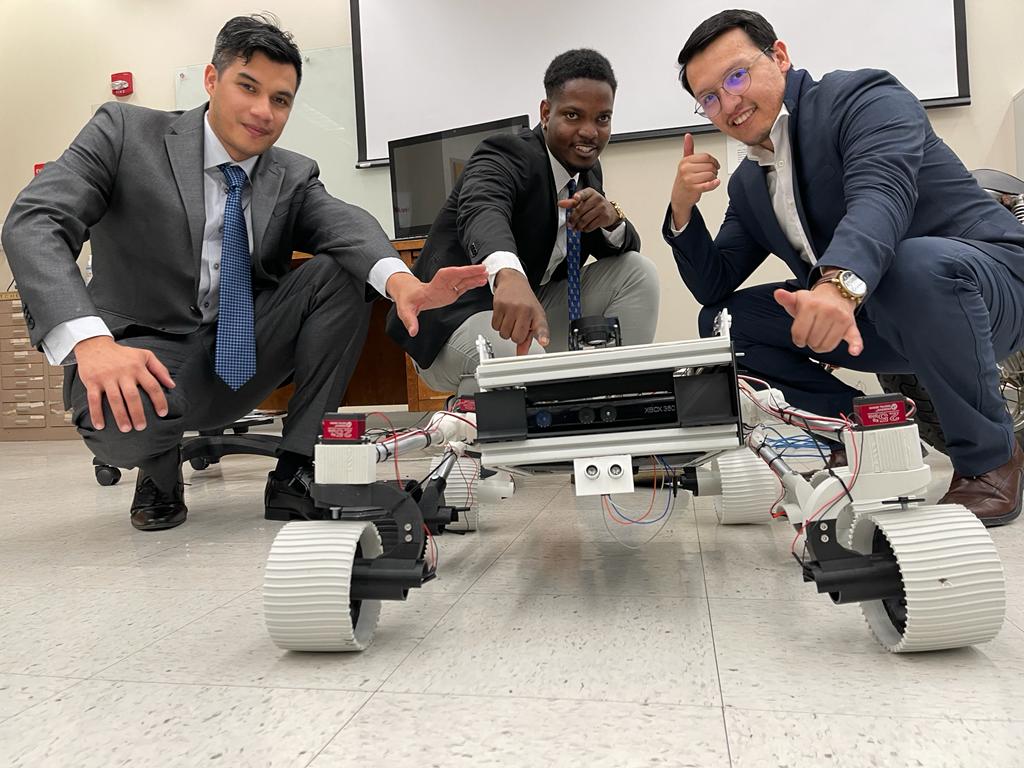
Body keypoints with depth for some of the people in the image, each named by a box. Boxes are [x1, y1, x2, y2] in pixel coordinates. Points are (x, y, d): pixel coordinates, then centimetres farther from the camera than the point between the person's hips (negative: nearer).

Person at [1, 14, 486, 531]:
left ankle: (295, 476, -12)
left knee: (340, 273, -17)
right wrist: (90, 341, -36)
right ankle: (160, 466, 3)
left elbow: (344, 224, -17)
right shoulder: (125, 133, -4)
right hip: (142, 354, -3)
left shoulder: (294, 177, 4)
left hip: (241, 361, 4)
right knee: (125, 422, -38)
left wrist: (400, 280, -43)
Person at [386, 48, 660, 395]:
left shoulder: (587, 169, 7)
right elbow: (481, 212, -40)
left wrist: (612, 218, -17)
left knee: (637, 271, -3)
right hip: (460, 312, -7)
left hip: (534, 307, 8)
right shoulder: (506, 156, -17)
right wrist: (509, 276, -63)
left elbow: (619, 247, 8)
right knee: (523, 362, -38)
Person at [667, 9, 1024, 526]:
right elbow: (714, 288, 6)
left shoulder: (862, 97, -12)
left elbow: (880, 196, -32)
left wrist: (838, 285, -51)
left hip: (981, 279, -6)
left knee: (917, 266, -40)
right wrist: (683, 208, -9)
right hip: (865, 317, 6)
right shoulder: (747, 185, 8)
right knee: (722, 321, -3)